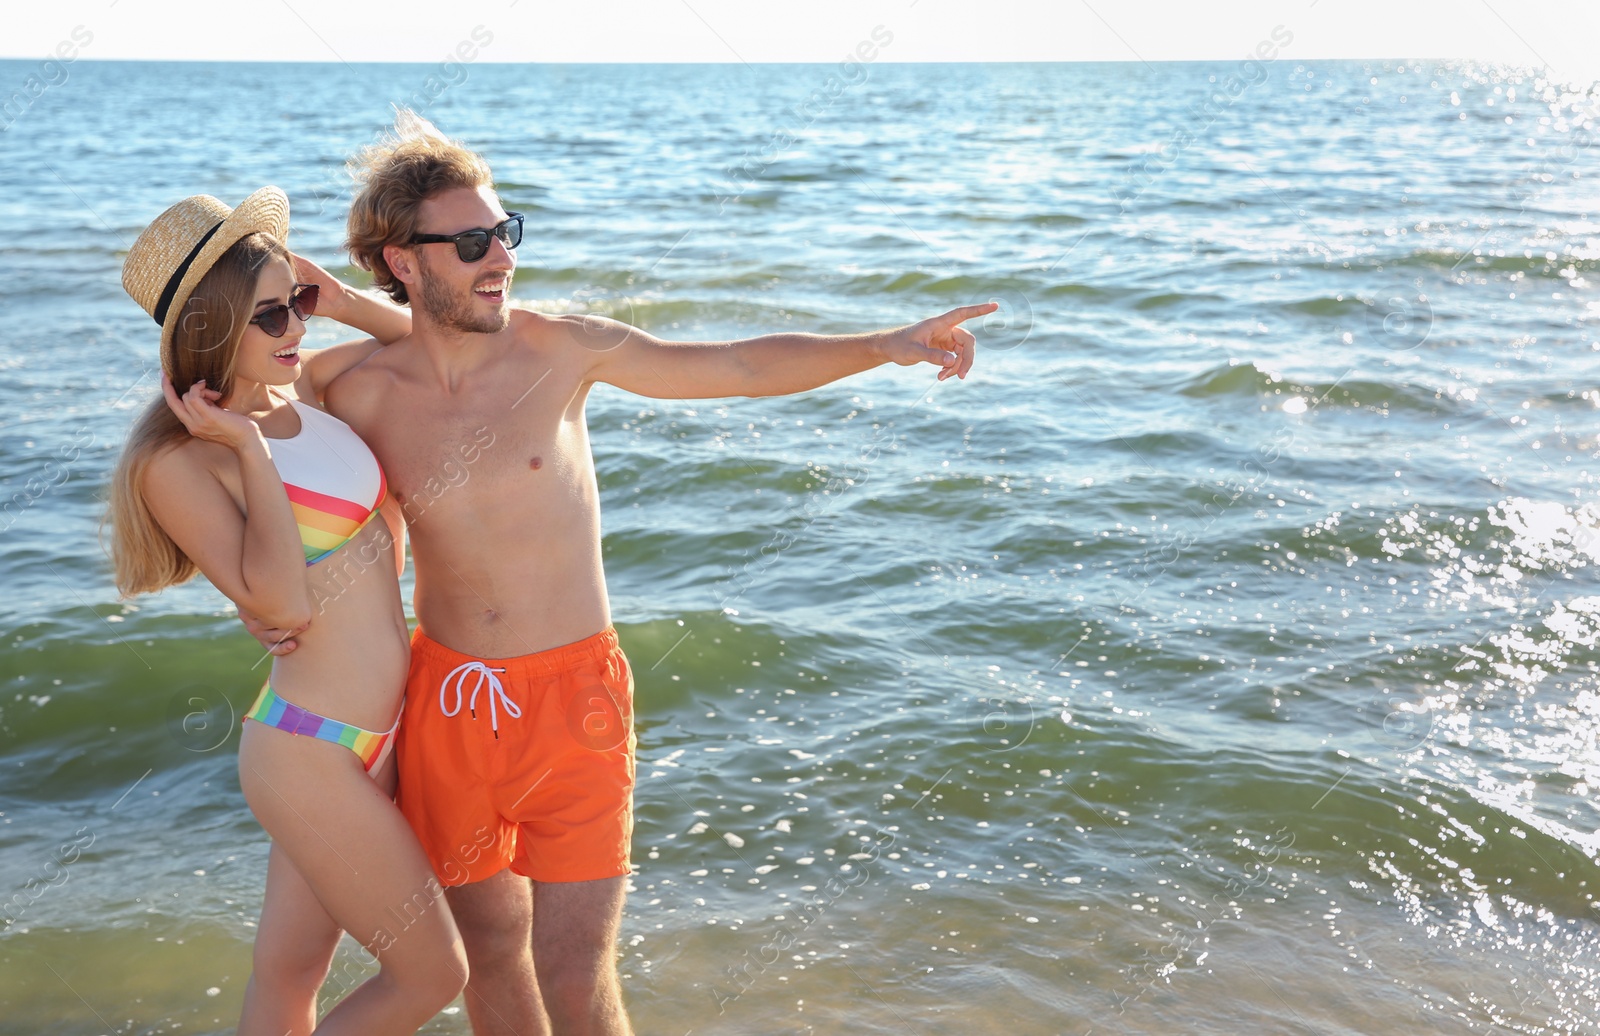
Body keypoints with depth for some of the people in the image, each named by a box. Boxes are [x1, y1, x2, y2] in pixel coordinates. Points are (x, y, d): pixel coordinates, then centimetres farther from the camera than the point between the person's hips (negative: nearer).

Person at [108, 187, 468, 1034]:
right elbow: (278, 599, -28)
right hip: (309, 751, -7)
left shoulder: (300, 385, 3)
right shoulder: (179, 463, -17)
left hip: (374, 734, 7)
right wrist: (254, 450, -22)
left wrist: (345, 302, 0)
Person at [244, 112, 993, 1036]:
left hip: (573, 697, -2)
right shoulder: (362, 396, -5)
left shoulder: (560, 349, -7)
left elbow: (742, 368, -3)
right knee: (491, 946, 18)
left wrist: (885, 345, -11)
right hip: (449, 700, 2)